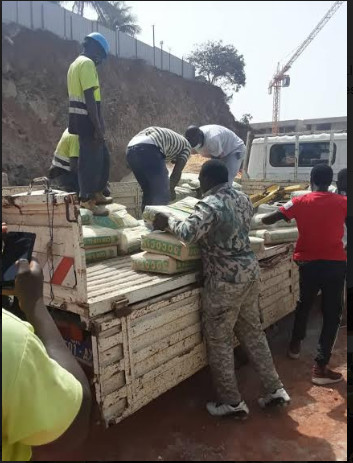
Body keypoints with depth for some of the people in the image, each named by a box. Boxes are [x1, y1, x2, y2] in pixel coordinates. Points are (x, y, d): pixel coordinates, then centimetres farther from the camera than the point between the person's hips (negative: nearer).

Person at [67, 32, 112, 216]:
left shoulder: (76, 63, 20)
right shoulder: (87, 63, -12)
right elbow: (89, 97, -21)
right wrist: (97, 126, -22)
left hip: (82, 119, 10)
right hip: (88, 120, -10)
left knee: (102, 156, 17)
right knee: (90, 159, -4)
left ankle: (97, 194, 25)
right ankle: (87, 200, 3)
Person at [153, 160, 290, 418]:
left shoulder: (211, 204, -17)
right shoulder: (243, 198, 9)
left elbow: (188, 233, -30)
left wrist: (167, 221, -13)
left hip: (226, 281, -8)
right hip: (250, 272, 8)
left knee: (219, 341, 7)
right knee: (253, 332, 20)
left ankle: (232, 402, 19)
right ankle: (274, 389, 28)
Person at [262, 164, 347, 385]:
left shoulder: (301, 202, -5)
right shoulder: (342, 202, -3)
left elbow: (269, 220, -9)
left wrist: (261, 220, 11)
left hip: (309, 263, 1)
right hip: (336, 264, -1)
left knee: (304, 304, 23)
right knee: (332, 313, 6)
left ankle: (295, 345, 40)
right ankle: (321, 367, 5)